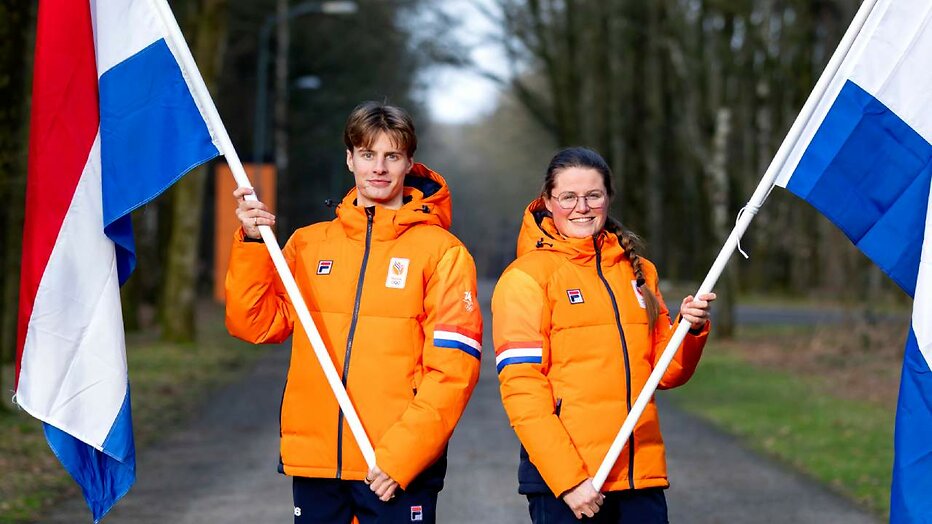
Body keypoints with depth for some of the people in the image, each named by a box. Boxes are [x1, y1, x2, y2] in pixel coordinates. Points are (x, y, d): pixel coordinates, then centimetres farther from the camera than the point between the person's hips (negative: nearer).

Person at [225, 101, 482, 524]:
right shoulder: (308, 243, 12)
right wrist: (252, 244, -5)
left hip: (399, 471, -3)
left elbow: (453, 366, -8)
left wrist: (400, 456, -15)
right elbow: (256, 324, 6)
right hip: (313, 461, 3)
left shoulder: (442, 251, -1)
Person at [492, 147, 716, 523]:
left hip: (642, 475, 5)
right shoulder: (525, 276, -3)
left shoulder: (638, 270, 14)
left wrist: (690, 329, -4)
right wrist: (568, 479, -16)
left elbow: (666, 372, 16)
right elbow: (521, 387, -10)